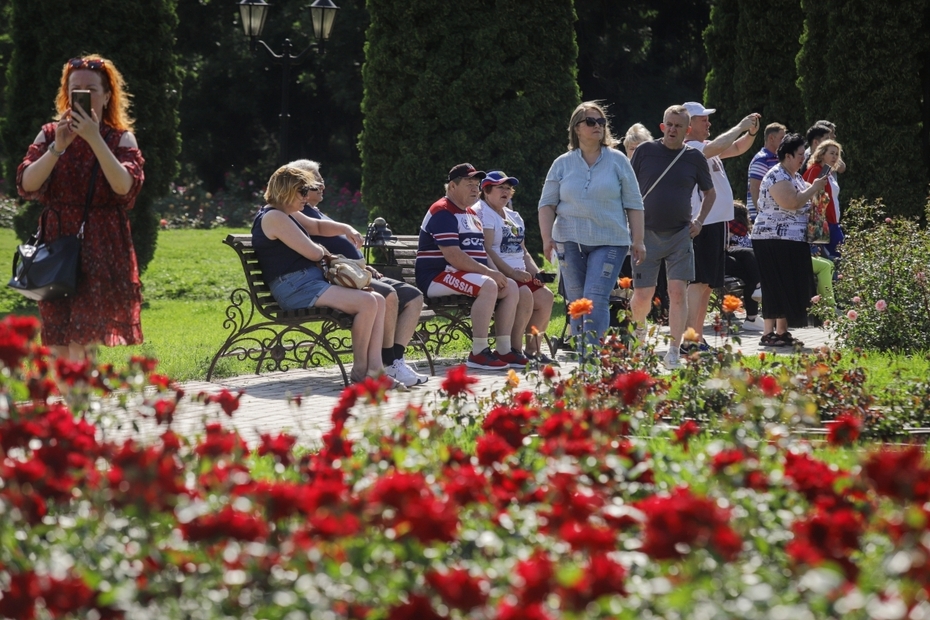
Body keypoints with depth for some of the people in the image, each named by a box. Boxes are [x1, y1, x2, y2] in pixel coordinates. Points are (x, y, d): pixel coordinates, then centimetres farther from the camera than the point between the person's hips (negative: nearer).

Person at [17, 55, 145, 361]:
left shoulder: (121, 139, 2)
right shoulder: (49, 134, 8)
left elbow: (125, 186, -16)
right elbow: (26, 184, -5)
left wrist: (94, 139, -19)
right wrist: (58, 147, -16)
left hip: (102, 248, -2)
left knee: (80, 339, -9)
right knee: (58, 345, 0)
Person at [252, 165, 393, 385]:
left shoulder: (287, 215, 19)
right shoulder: (274, 218, -13)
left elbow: (317, 226, 36)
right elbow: (313, 253, -14)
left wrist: (345, 229, 17)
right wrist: (322, 251, 10)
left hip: (313, 283, 11)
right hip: (296, 289, -11)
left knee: (379, 301, 1)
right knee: (367, 303, -23)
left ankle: (374, 369, -10)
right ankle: (359, 372, -11)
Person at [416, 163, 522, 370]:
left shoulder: (470, 214, 22)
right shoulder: (443, 213, -12)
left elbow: (478, 251, 25)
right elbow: (453, 256, -22)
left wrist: (494, 273, 4)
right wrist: (488, 272, -21)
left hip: (468, 274, 10)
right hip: (437, 277, -10)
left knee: (511, 287, -2)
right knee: (488, 286, -31)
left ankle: (504, 350, -4)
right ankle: (479, 353, -30)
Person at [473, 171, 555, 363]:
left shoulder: (513, 216, 24)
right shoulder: (481, 213, -5)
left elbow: (522, 251, 25)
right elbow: (486, 250, -16)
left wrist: (536, 272, 6)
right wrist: (512, 272, -23)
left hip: (518, 274, 9)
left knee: (545, 296, -11)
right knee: (525, 295, -30)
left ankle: (532, 348, -5)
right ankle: (514, 350, -25)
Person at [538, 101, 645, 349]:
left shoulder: (618, 161, 5)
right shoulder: (562, 164, 8)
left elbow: (634, 205, 6)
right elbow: (547, 204, 8)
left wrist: (638, 241, 2)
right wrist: (547, 238, -5)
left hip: (609, 242, -2)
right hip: (570, 242, 2)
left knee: (596, 299, -15)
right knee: (576, 301, 5)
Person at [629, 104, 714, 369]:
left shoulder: (694, 157, 4)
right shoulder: (645, 151, 1)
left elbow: (710, 192, 19)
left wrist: (699, 220, 6)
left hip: (680, 235, 1)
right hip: (646, 234, 0)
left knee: (678, 292, -10)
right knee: (642, 295, 0)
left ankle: (674, 350, -5)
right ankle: (639, 326, 33)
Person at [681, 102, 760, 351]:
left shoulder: (705, 147, 17)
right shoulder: (689, 149, -13)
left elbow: (737, 148, 24)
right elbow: (717, 147, -29)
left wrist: (751, 133, 4)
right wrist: (740, 127, -17)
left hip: (717, 222, 10)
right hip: (703, 223, -10)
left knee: (708, 284, 12)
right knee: (699, 281, -13)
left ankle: (698, 339, 16)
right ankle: (689, 340, -16)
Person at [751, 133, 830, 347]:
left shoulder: (794, 176, 18)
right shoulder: (777, 176, -14)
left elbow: (801, 202, 30)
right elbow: (791, 203, -25)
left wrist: (817, 187, 12)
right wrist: (814, 188, -15)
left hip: (793, 241, 10)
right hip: (775, 240, -10)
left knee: (791, 288, 9)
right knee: (777, 287, -10)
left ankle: (782, 331, 12)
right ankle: (769, 334, -9)